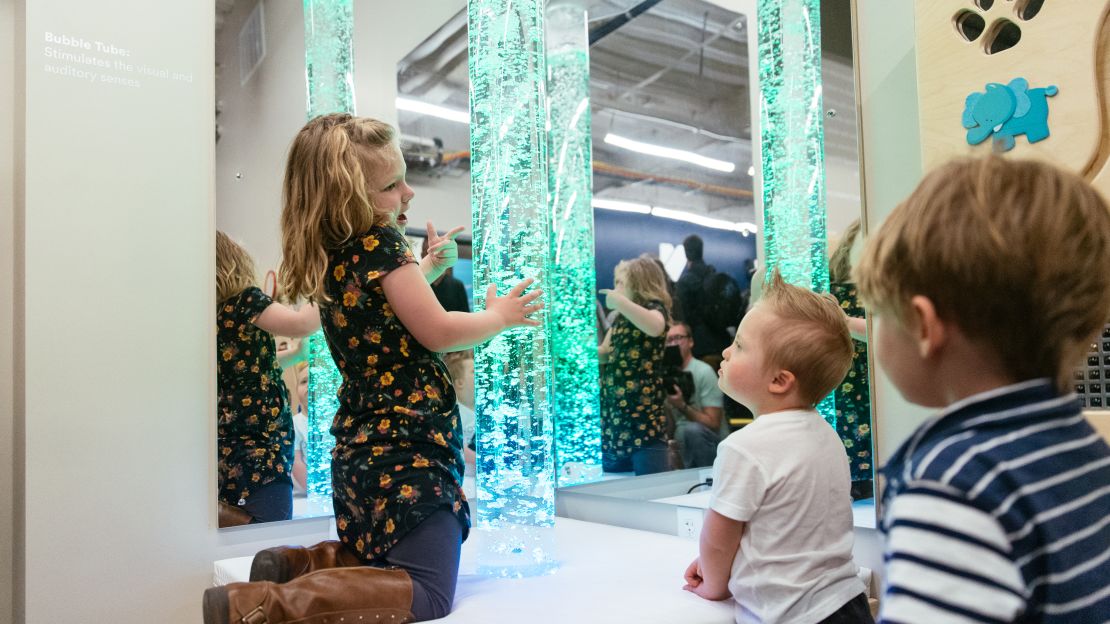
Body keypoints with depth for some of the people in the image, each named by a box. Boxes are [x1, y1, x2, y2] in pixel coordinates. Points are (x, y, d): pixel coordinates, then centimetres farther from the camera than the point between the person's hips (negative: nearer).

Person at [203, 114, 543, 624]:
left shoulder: (330, 257, 10)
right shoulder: (380, 243, -14)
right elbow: (438, 332, -16)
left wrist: (426, 268, 28)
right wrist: (500, 315, -1)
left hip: (360, 446, 10)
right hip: (407, 446, -9)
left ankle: (301, 563, 12)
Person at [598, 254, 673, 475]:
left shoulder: (655, 308, -6)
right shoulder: (620, 318, 18)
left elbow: (655, 327, -31)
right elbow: (605, 353, 22)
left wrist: (619, 301, -24)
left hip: (644, 418, -8)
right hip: (614, 416, 8)